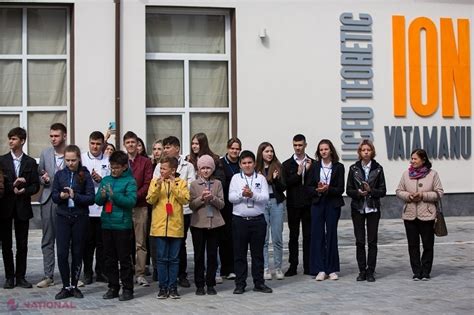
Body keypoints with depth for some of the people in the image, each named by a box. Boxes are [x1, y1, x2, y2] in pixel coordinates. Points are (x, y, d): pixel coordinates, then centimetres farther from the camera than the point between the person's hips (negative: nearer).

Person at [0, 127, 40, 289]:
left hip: (22, 207, 0)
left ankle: (20, 277, 12)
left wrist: (24, 190, -15)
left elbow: (35, 185, 2)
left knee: (22, 245, 4)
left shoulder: (30, 162, 6)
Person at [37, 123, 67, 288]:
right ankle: (48, 276, 10)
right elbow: (39, 176, 13)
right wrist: (44, 179, -8)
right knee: (47, 240, 5)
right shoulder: (45, 154, 8)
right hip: (48, 200, 3)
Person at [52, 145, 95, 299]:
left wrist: (74, 196, -20)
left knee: (77, 252, 6)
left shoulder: (85, 175, -2)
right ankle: (66, 287, 7)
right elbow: (54, 196, 6)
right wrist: (61, 196, -15)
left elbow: (91, 198, -7)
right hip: (63, 217, 1)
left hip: (80, 217, -1)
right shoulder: (60, 175, 5)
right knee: (62, 253, -4)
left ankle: (74, 285, 18)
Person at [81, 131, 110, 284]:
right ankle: (87, 273, 15)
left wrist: (100, 179, -13)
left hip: (103, 207, 0)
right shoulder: (81, 158, 5)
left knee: (102, 242, 7)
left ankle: (101, 272, 17)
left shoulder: (108, 161, 5)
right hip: (86, 207, 0)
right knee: (87, 242, 5)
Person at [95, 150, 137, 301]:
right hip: (106, 224, 5)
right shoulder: (106, 180, 10)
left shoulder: (129, 181, -5)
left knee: (124, 258, 1)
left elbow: (131, 201, -16)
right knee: (109, 258, 11)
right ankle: (113, 287, 21)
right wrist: (102, 196, -13)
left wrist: (114, 195, -24)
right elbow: (97, 200, 9)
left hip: (122, 225, -5)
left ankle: (127, 289, 9)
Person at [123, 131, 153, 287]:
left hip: (140, 206, -1)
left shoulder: (145, 162, 8)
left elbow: (148, 184, 0)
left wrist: (134, 196, -13)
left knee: (140, 242, -1)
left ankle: (140, 274, 3)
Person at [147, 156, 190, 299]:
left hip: (176, 227, 0)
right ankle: (163, 287, 10)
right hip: (160, 226, 0)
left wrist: (174, 187, -14)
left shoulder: (181, 183, 4)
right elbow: (150, 200, -3)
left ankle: (173, 287, 12)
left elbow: (185, 200, -8)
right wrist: (157, 186, -15)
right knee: (162, 258, 3)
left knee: (174, 259, 6)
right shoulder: (155, 181, 6)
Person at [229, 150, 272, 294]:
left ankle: (259, 283, 14)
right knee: (239, 253, 4)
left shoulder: (261, 178, 5)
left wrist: (252, 194, -20)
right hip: (240, 220, 0)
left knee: (258, 253, 7)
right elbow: (231, 198, -3)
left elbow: (265, 198, -6)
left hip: (258, 220, 0)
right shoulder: (236, 178, 5)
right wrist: (242, 194, -20)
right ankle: (240, 284, 11)